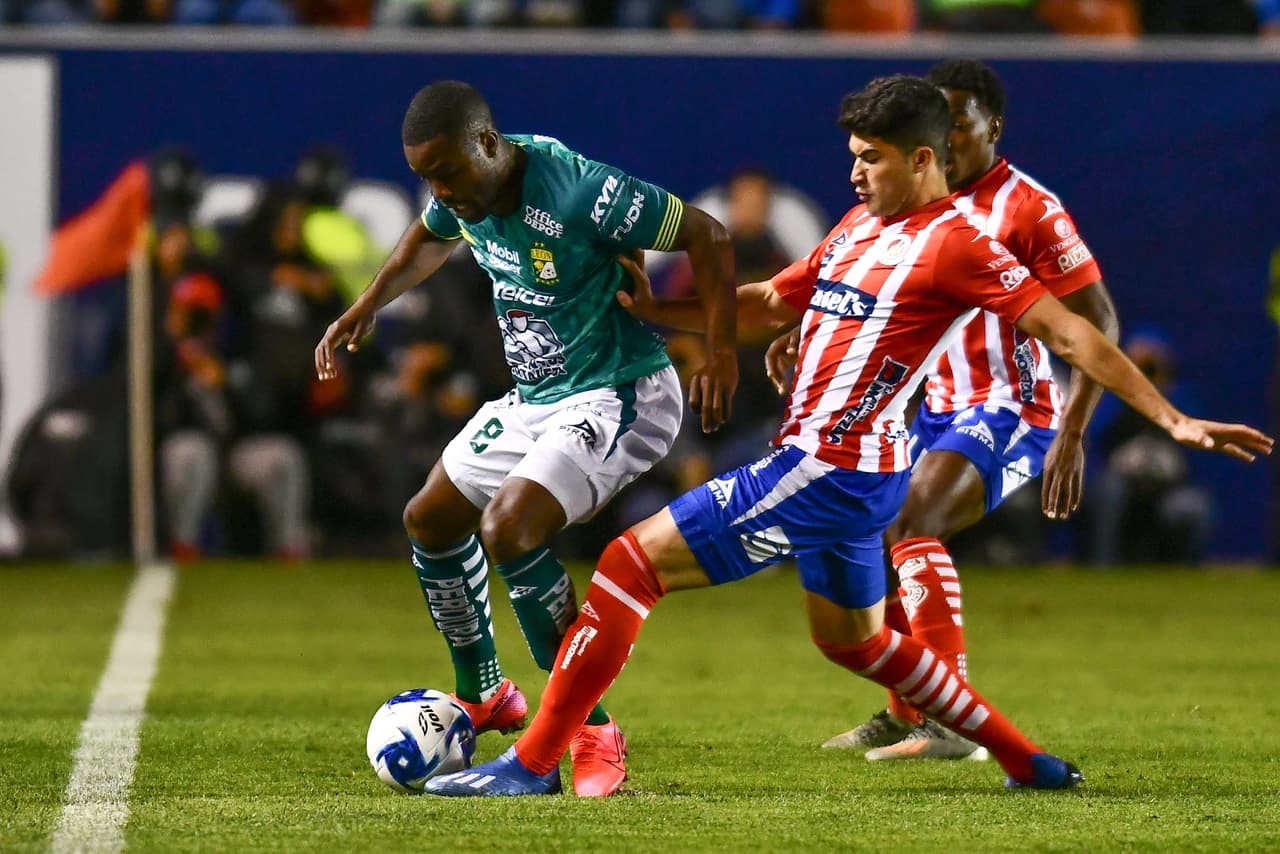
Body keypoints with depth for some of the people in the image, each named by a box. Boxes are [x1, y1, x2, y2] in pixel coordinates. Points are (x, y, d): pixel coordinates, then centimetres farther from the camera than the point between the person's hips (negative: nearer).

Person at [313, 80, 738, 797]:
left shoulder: (579, 190, -28)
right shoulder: (464, 196, -4)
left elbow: (708, 235, -21)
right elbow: (430, 238, 23)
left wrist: (723, 353, -23)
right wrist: (368, 306, 14)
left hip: (618, 396, -9)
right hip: (533, 398, 9)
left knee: (508, 528, -28)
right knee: (430, 522, 18)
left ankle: (592, 732, -17)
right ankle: (484, 697, 40)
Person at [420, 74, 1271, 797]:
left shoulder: (955, 245, -13)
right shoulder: (858, 229, 13)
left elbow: (1067, 329, -13)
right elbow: (765, 306, 21)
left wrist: (1172, 420, -16)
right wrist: (649, 308, 9)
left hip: (834, 472, -10)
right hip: (834, 470, 10)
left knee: (633, 562, -11)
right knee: (853, 638, 27)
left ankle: (535, 761, -9)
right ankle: (1029, 762, 34)